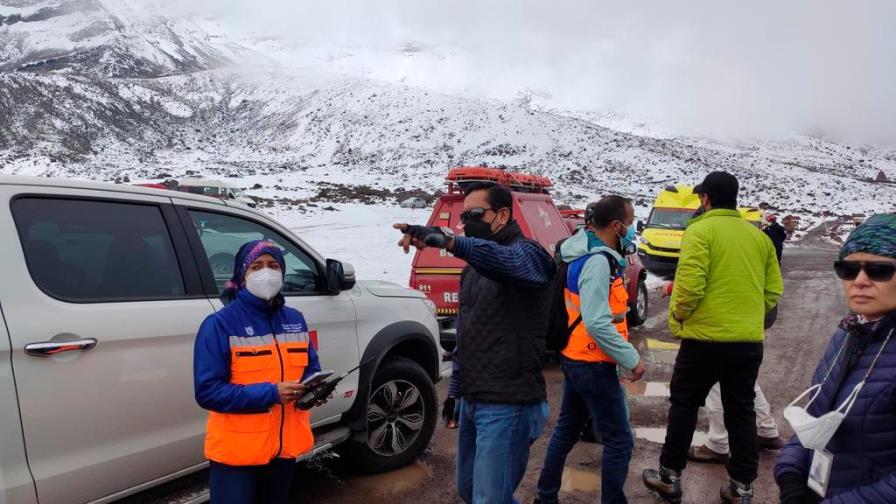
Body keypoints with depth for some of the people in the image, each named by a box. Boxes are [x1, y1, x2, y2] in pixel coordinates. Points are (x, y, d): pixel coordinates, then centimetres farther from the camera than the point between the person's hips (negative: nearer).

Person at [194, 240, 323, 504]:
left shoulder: (295, 320, 5)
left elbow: (311, 369, 12)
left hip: (285, 447, 6)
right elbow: (207, 391, -17)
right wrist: (271, 393, -24)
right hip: (236, 452, -5)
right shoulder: (220, 323, -12)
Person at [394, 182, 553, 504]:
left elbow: (504, 260, -39)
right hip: (472, 401, 9)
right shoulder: (473, 267, 15)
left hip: (507, 405, -9)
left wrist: (448, 240, -55)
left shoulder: (527, 253, -12)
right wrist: (456, 389, 19)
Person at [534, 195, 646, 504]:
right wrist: (632, 359, -19)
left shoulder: (584, 254, 8)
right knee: (620, 441, 0)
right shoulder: (598, 262, -22)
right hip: (593, 365, -10)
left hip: (575, 358, 10)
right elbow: (597, 324, -27)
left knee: (567, 429, 21)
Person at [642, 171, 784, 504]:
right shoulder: (759, 236, 9)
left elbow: (690, 284, -20)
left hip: (706, 336, -5)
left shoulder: (700, 230, -9)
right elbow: (774, 290, 9)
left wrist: (677, 314, -3)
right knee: (741, 412, 14)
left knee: (684, 405, 10)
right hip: (749, 340, 5)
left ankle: (670, 477, 19)